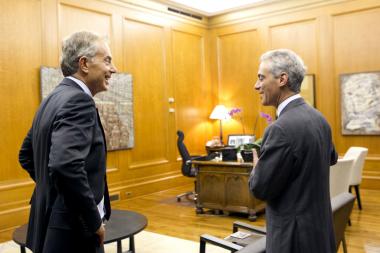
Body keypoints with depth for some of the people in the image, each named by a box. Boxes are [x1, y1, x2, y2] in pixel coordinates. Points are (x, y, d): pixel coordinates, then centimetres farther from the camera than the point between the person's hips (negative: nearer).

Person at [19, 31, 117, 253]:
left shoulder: (53, 99, 8)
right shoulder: (78, 101, -21)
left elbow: (26, 156, 17)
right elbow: (65, 166, -34)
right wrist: (95, 223, -22)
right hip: (72, 234, -9)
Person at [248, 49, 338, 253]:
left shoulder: (282, 128, -27)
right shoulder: (318, 117, 1)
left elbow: (259, 188, -20)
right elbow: (331, 158, 19)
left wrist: (260, 163, -1)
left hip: (295, 235, -8)